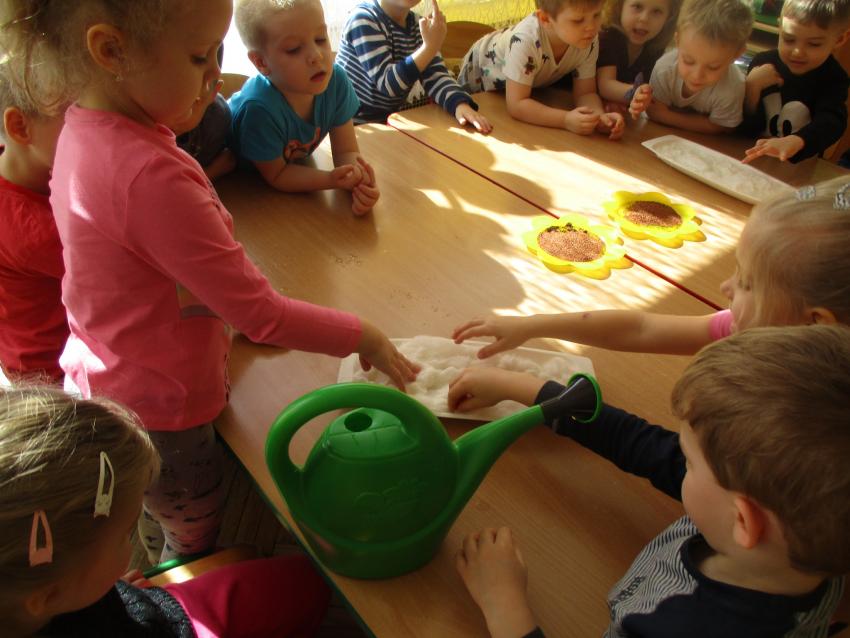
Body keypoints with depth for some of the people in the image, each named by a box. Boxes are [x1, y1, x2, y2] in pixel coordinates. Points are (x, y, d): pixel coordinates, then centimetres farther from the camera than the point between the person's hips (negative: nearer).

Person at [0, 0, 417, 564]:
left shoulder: (84, 131, -4)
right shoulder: (150, 175, -35)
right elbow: (259, 313, -29)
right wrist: (360, 335, -16)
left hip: (104, 384, 9)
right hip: (155, 414, -9)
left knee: (161, 527, 33)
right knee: (196, 543, 19)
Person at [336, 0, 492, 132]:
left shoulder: (417, 25, 3)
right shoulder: (364, 19, -17)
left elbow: (435, 75, -8)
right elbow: (387, 83, -25)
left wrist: (460, 104, -28)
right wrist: (430, 46, -30)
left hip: (388, 120, 6)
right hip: (351, 124, -6)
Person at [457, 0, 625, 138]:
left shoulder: (590, 40, -30)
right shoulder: (525, 41, -46)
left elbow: (585, 92, -24)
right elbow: (516, 104, -46)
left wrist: (600, 116, -46)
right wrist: (566, 119, -57)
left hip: (535, 83, 4)